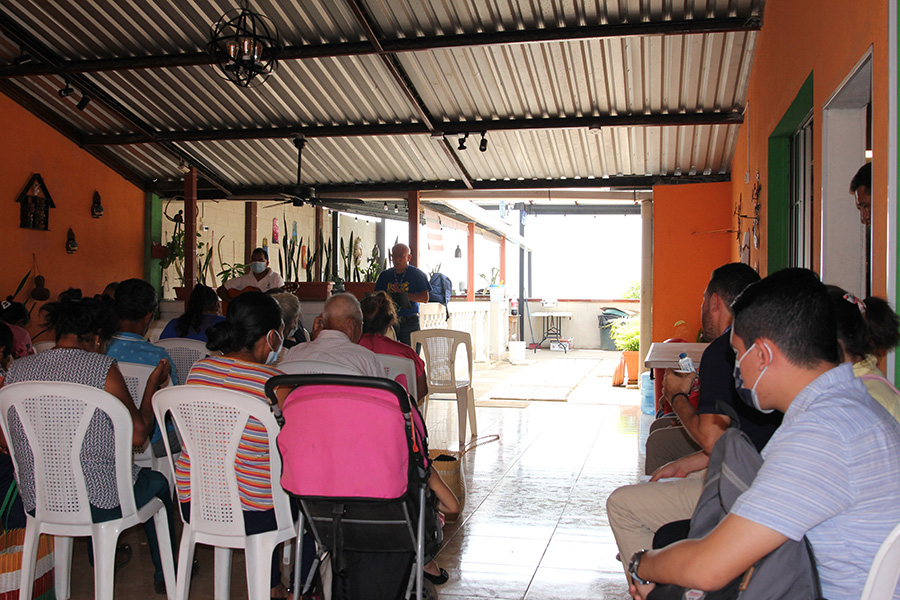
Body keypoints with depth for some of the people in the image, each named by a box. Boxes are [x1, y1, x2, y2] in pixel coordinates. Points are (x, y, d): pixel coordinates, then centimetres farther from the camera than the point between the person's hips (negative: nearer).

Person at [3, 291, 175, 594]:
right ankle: (165, 573, 41)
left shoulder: (16, 370, -2)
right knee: (157, 483, 25)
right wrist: (153, 384, 1)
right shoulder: (101, 367, -16)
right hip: (96, 505, -5)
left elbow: (15, 439, 10)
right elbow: (138, 434, -13)